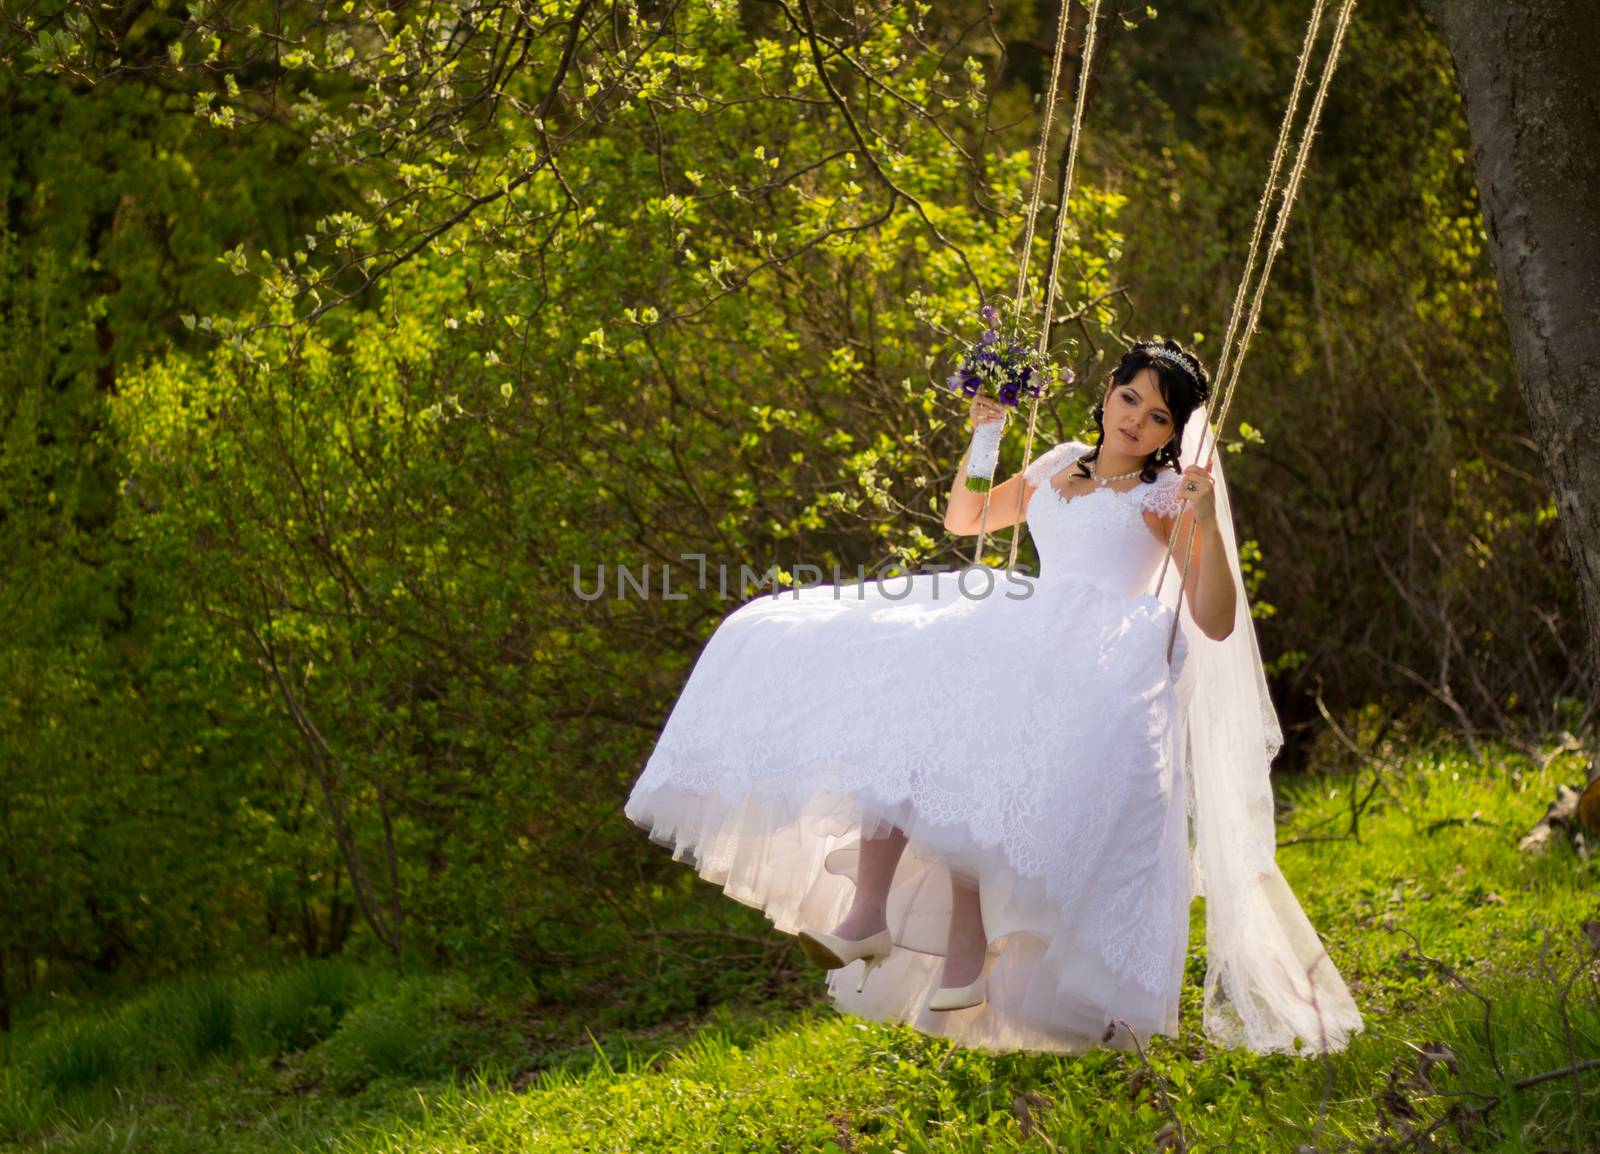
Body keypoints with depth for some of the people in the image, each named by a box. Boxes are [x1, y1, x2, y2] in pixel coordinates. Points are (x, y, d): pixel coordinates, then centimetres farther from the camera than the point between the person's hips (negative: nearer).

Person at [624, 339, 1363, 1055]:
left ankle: (966, 961, -30)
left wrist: (1207, 526, -16)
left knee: (963, 728, -34)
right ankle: (867, 914, -26)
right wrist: (980, 442, 20)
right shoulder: (1059, 467, 24)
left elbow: (1217, 623, -3)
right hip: (1027, 642, 7)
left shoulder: (1166, 498, 7)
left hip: (1101, 665, -6)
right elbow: (963, 520, 35)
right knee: (888, 698, -20)